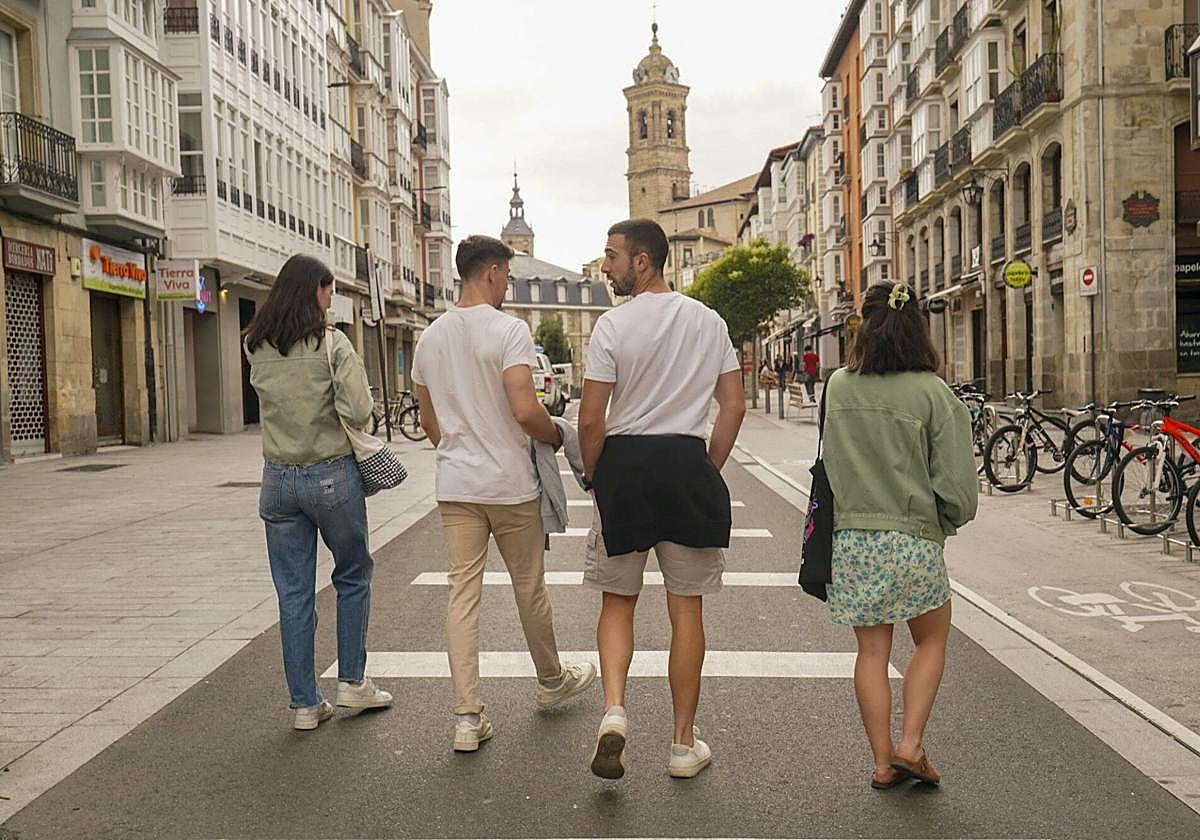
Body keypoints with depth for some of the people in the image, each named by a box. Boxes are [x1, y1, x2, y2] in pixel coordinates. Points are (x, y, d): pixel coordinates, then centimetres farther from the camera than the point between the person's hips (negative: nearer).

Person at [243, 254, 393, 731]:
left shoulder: (255, 348, 3)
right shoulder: (332, 344, -13)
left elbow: (273, 398, 12)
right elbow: (358, 414, -18)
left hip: (278, 479, 4)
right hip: (331, 475, -4)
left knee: (293, 593, 9)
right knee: (353, 575, 16)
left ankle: (304, 703, 17)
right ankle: (351, 681, 22)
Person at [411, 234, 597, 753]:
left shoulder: (430, 337, 8)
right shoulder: (510, 330, -12)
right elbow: (525, 410, -21)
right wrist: (557, 437, -2)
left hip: (455, 485, 5)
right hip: (510, 484, -5)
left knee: (462, 593, 5)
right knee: (529, 588, 13)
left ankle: (467, 716, 4)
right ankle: (551, 681, 34)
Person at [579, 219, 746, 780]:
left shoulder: (614, 324, -7)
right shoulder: (709, 322, 7)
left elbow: (591, 419, -9)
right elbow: (734, 407, 6)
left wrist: (596, 479, 6)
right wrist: (708, 470, 15)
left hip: (624, 465, -2)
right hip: (687, 464, 3)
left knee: (617, 601, 15)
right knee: (687, 610, 9)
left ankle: (614, 709, -4)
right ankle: (684, 743, 18)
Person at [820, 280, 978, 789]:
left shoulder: (838, 387, 0)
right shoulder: (931, 392, -9)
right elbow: (957, 489, -9)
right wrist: (942, 525, 8)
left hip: (850, 537, 3)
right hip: (912, 538, -3)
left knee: (872, 652, 13)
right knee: (932, 640, 19)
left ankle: (883, 761, 19)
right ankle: (910, 743, 11)